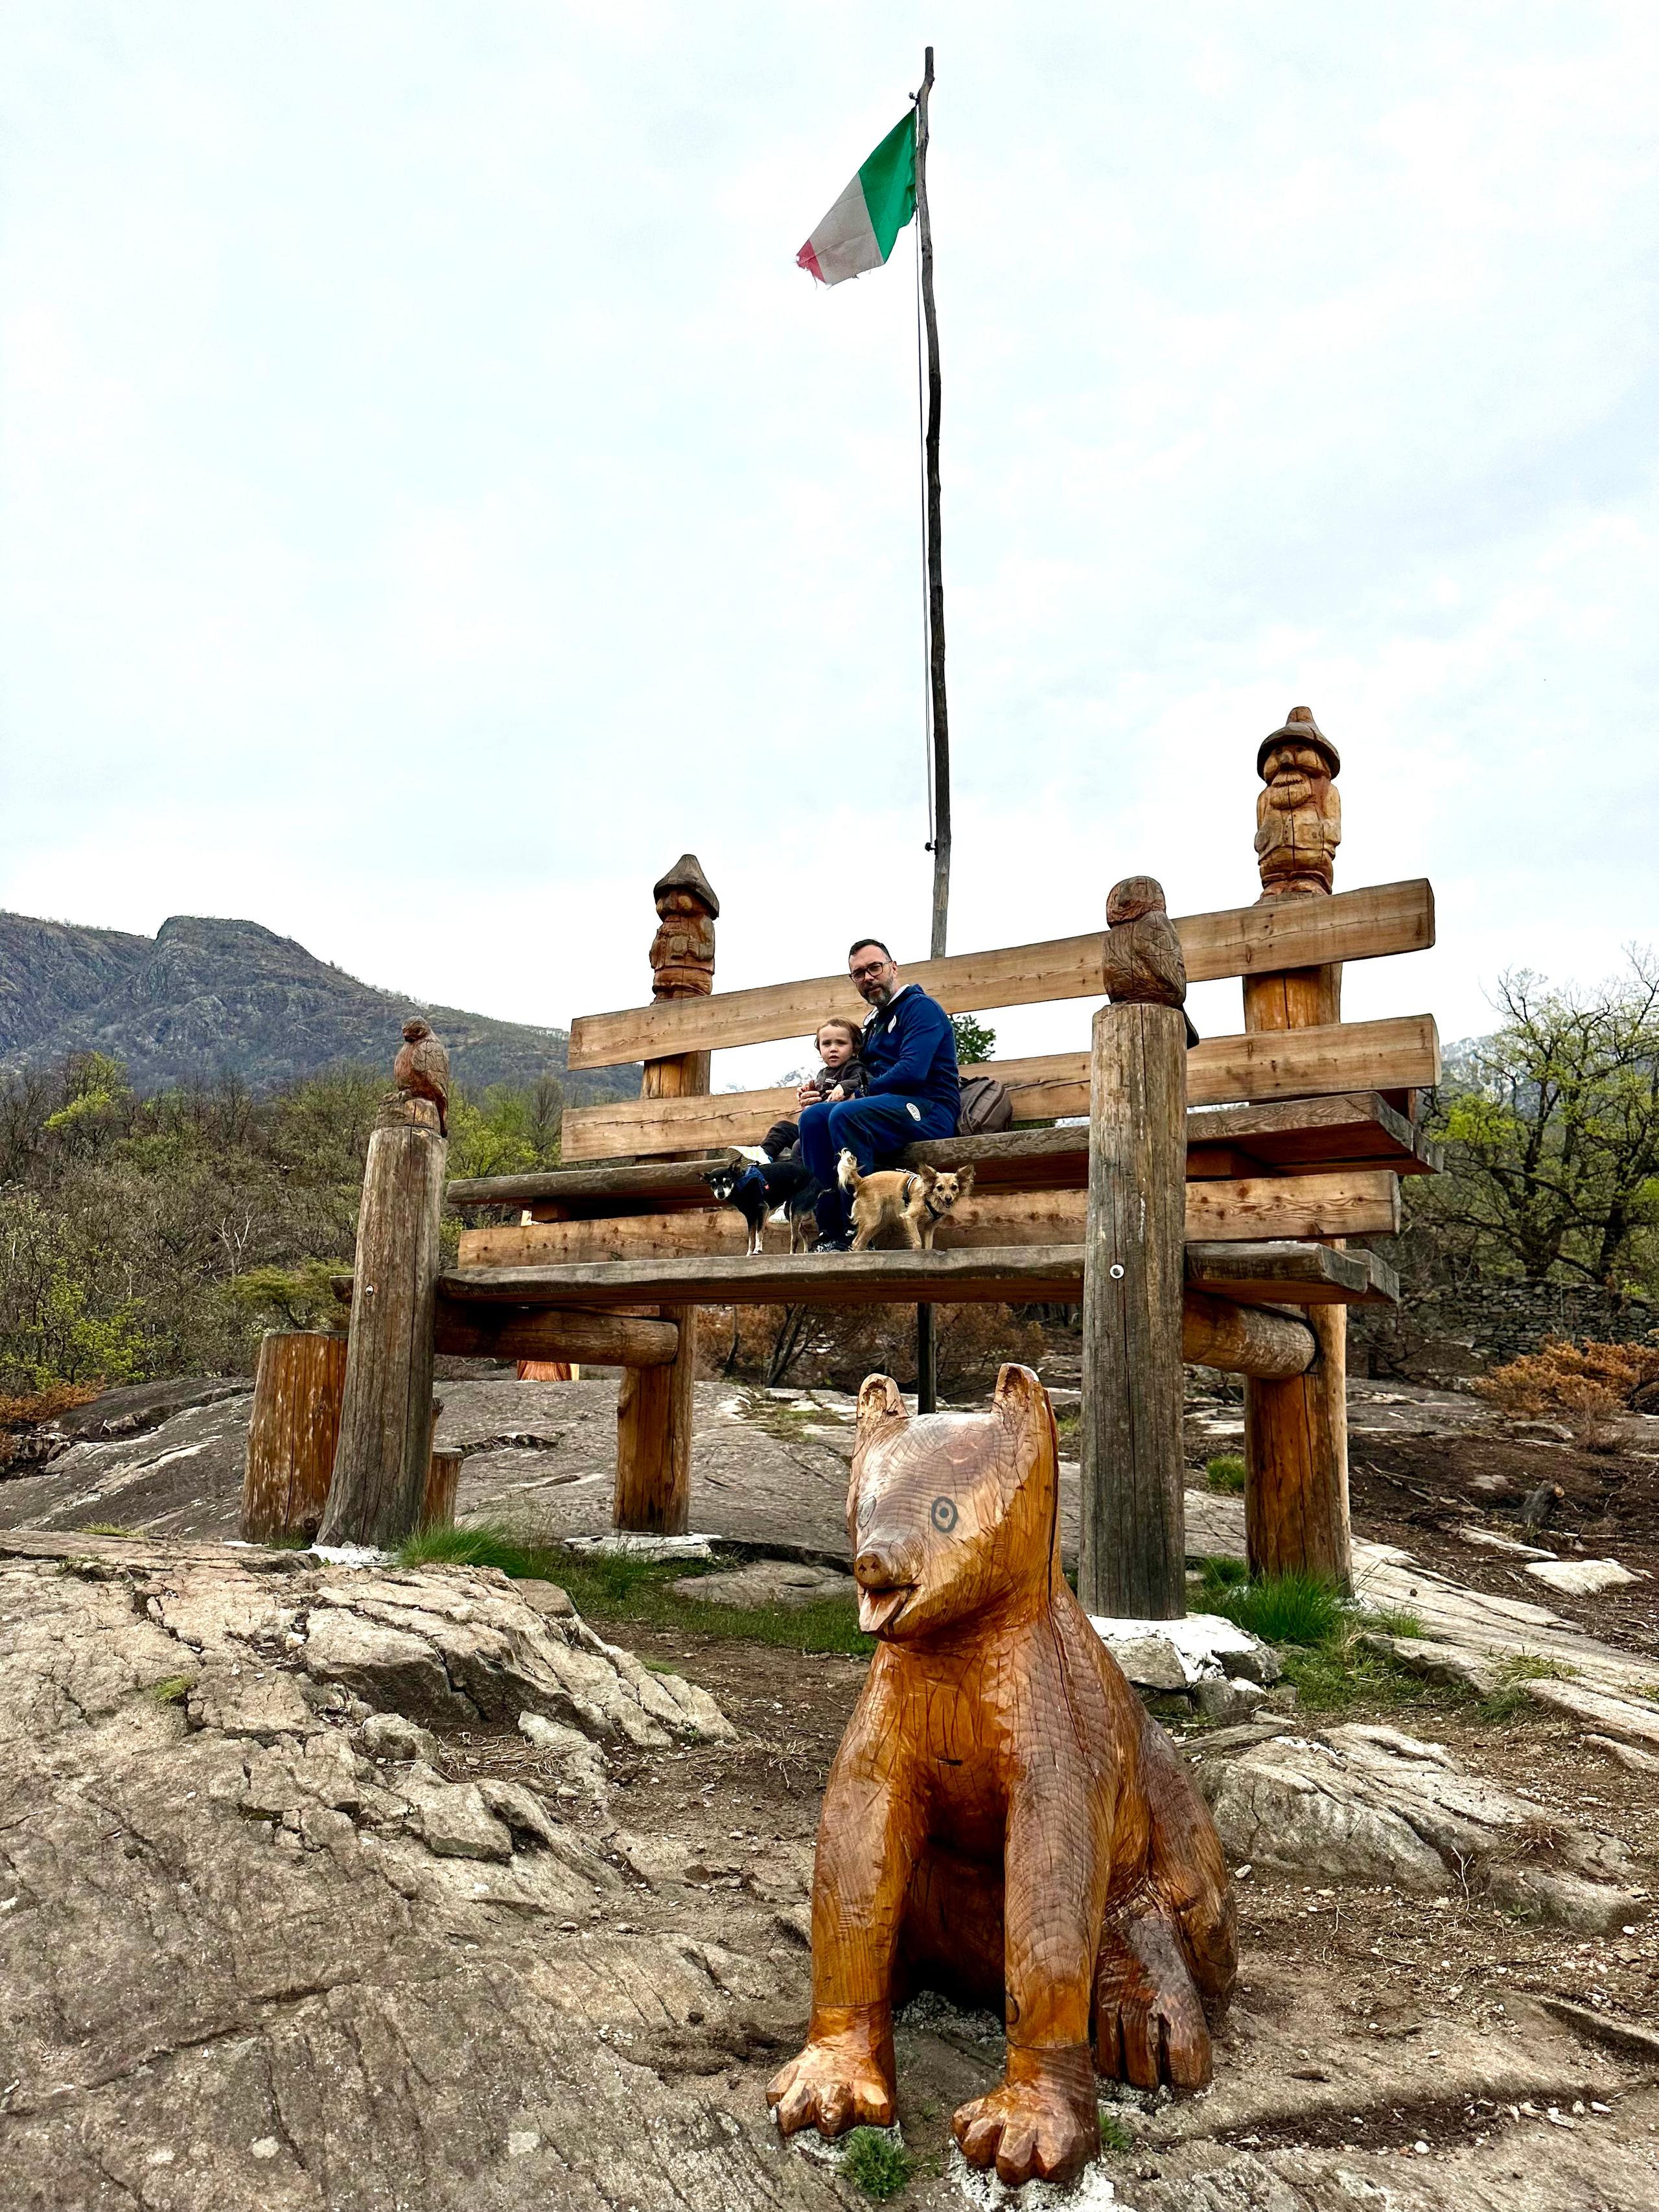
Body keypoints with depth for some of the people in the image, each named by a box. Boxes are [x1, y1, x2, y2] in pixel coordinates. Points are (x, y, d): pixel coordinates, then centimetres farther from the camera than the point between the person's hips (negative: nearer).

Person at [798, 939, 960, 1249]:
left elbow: (912, 1071, -16)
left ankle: (858, 1235, -32)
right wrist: (825, 1094, 5)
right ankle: (831, 1233, -23)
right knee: (814, 1116, -16)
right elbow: (862, 1080, 25)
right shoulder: (873, 1023, 25)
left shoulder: (921, 1007, -2)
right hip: (886, 1110, 8)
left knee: (846, 1114, -33)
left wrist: (861, 1093, -8)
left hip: (928, 1111, -8)